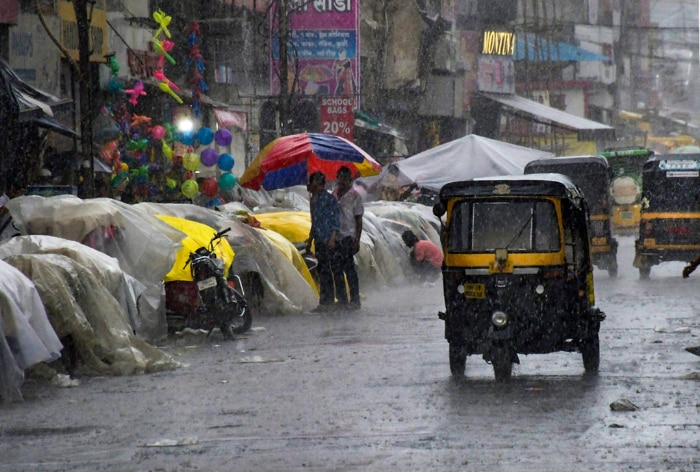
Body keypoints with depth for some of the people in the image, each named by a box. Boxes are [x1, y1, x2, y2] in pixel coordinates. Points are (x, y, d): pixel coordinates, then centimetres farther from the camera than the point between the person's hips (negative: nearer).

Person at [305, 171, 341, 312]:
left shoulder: (329, 198, -8)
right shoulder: (313, 200, 18)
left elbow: (336, 219, -12)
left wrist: (333, 238, -19)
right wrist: (310, 240, 25)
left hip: (330, 241, -8)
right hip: (319, 242, 8)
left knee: (336, 270, -7)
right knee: (323, 272, 9)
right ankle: (325, 302, 12)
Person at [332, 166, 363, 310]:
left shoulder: (354, 196, -2)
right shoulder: (334, 194, 14)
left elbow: (359, 220, -4)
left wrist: (357, 240, -11)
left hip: (348, 237, -6)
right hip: (335, 237, 6)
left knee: (349, 268, -8)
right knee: (337, 269, 7)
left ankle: (355, 300, -5)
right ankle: (341, 299, 14)